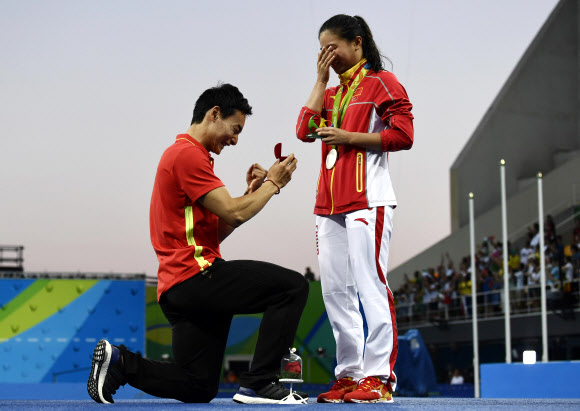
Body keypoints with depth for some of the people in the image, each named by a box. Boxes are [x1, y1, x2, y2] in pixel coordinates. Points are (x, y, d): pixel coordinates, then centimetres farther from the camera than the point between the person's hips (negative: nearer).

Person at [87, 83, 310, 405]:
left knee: (198, 389, 13)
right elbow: (233, 212, -14)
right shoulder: (188, 153, -8)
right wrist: (272, 184, 0)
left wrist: (250, 194, 13)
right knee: (292, 286, -14)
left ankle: (118, 362, 10)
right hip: (196, 275, -10)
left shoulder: (185, 154, 24)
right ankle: (258, 384, -15)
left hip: (178, 289, 10)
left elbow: (215, 231, 22)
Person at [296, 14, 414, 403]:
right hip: (331, 206, 8)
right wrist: (321, 79, 9)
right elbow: (305, 131, 8)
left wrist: (347, 137, -11)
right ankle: (350, 375, 11)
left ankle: (379, 378, -10)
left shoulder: (382, 83, 1)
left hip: (368, 203, -8)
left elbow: (403, 135, -9)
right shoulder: (332, 93, 23)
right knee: (336, 292, 6)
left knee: (370, 287, -11)